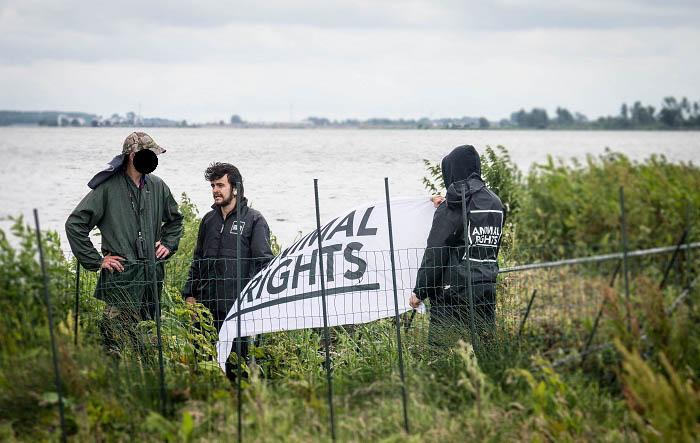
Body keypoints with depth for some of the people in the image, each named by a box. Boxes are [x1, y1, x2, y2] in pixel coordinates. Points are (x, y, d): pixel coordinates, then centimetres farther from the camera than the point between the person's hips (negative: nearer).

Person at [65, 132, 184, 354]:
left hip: (152, 276, 6)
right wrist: (96, 260, -8)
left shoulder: (157, 187, 10)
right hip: (121, 278, -5)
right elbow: (74, 224, -7)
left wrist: (168, 244, 14)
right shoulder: (108, 188, -7)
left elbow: (175, 219, 30)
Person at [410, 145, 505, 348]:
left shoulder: (453, 207, -9)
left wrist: (419, 291, -4)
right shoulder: (495, 203, 11)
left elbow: (434, 253, -11)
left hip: (454, 292, -7)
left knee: (442, 348, -4)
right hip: (487, 291, 7)